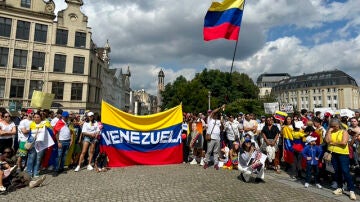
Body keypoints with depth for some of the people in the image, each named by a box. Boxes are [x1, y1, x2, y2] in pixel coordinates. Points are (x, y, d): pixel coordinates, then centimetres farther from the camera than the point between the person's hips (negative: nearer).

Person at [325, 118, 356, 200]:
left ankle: (352, 190, 3)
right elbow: (327, 140, -9)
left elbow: (344, 142, -17)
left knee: (345, 172, -6)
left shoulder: (344, 132, -3)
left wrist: (333, 143, -8)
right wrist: (329, 130, -7)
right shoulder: (330, 132, 8)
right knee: (337, 172, 12)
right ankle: (340, 188, 24)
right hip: (333, 154, 4)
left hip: (343, 154, -4)